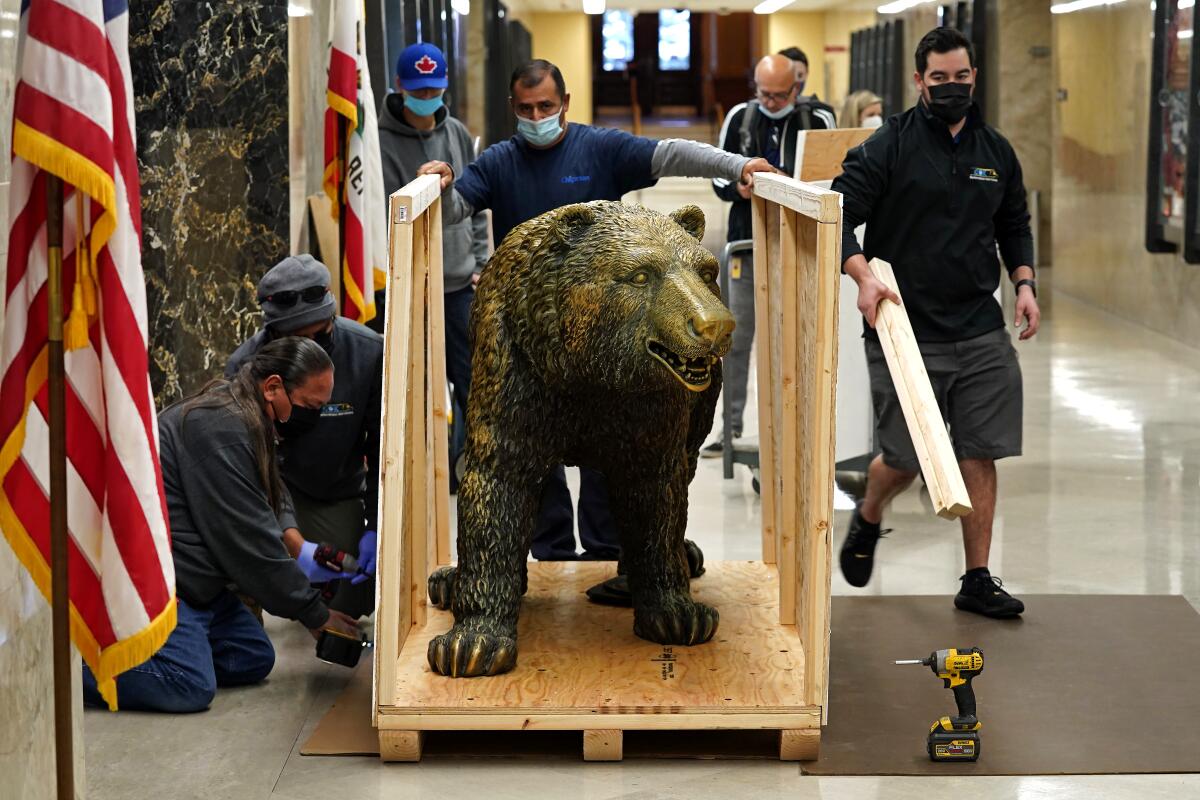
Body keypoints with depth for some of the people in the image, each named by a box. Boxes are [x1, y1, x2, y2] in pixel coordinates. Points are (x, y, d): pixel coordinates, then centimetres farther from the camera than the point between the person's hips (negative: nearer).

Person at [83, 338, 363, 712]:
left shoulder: (246, 423, 13)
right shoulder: (221, 428, -21)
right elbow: (247, 540, -19)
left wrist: (299, 562, 4)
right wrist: (314, 613, -11)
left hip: (192, 580, 11)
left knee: (254, 660, 8)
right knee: (191, 686, -24)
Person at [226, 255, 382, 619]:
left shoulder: (369, 352, -22)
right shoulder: (246, 365, -26)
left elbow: (384, 448, -13)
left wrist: (374, 527, -19)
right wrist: (293, 540, -40)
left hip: (339, 490, 1)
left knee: (351, 603, -7)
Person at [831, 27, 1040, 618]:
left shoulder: (997, 152, 11)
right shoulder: (889, 146, -6)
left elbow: (1014, 226, 23)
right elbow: (838, 215, -11)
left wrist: (1024, 282, 7)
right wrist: (863, 277, -26)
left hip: (981, 332, 4)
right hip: (906, 332, -4)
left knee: (980, 457, 2)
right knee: (904, 459, 3)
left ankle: (977, 581, 12)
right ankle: (866, 521, 36)